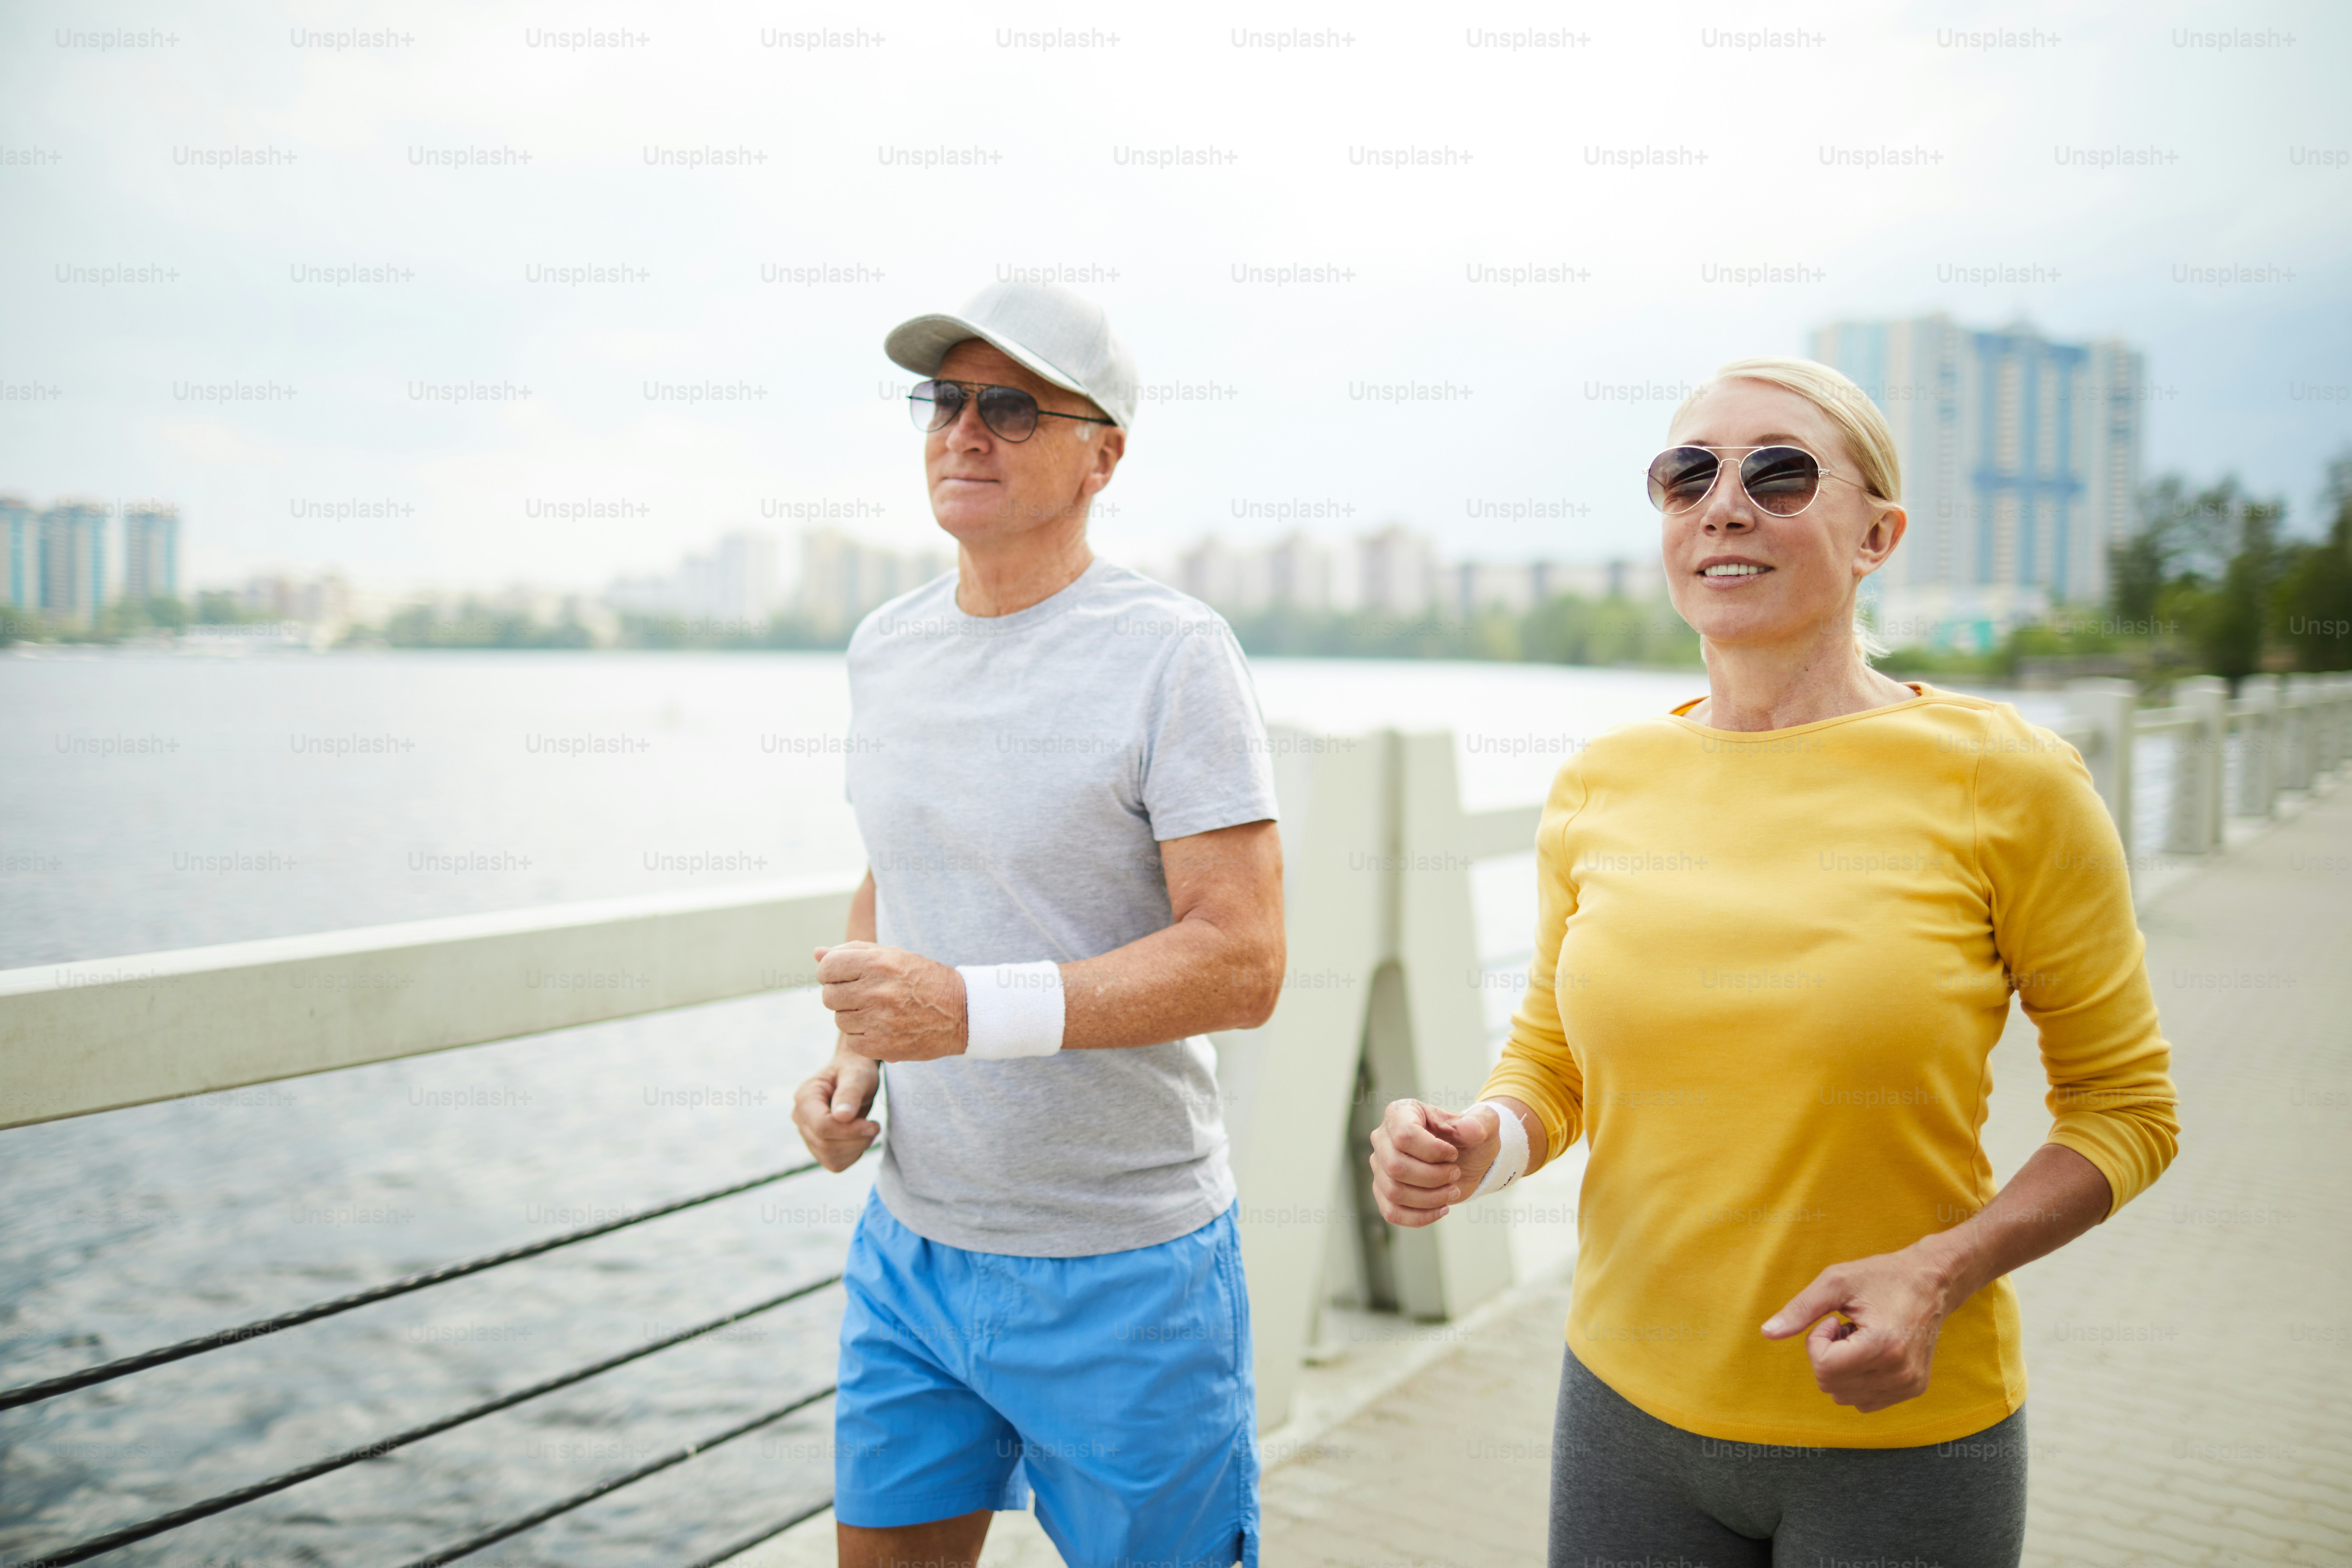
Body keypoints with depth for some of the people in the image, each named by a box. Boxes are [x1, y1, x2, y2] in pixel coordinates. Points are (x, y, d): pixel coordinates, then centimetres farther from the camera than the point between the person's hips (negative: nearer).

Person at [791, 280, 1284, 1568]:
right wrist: (855, 1056, 1)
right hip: (909, 1242, 6)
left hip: (1121, 1268, -6)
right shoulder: (885, 646, 7)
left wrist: (973, 1011, -28)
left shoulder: (1172, 654, -15)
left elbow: (1241, 964, -19)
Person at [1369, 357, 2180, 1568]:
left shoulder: (2004, 781, -11)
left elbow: (2124, 1104, -3)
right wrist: (1477, 1146, -11)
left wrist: (1937, 1274, -17)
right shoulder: (1599, 787, -2)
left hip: (1902, 1436, -2)